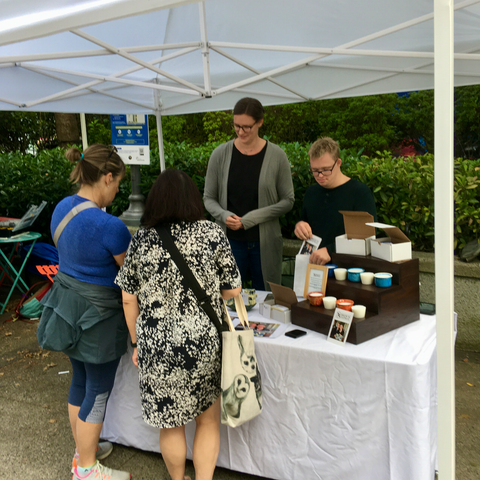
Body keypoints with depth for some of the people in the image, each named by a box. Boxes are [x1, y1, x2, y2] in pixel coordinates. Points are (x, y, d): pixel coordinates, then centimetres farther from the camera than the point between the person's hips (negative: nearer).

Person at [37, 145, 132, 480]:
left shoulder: (62, 208, -1)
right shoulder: (110, 226, -26)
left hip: (67, 301, 9)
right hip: (98, 315, -8)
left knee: (80, 381, 23)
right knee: (98, 392, 10)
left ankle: (83, 451, 43)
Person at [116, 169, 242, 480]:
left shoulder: (141, 241, -3)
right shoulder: (213, 234, -8)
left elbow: (129, 300, 1)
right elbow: (233, 290, -3)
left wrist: (137, 343, 13)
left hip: (158, 348, 1)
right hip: (205, 345, -1)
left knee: (171, 424, 21)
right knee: (208, 421, 20)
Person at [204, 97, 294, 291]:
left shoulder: (276, 156, -3)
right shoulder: (221, 155, 0)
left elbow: (288, 201, -1)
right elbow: (209, 198, 7)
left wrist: (250, 219, -11)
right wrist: (224, 216, -14)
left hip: (265, 242, 0)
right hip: (230, 240, 1)